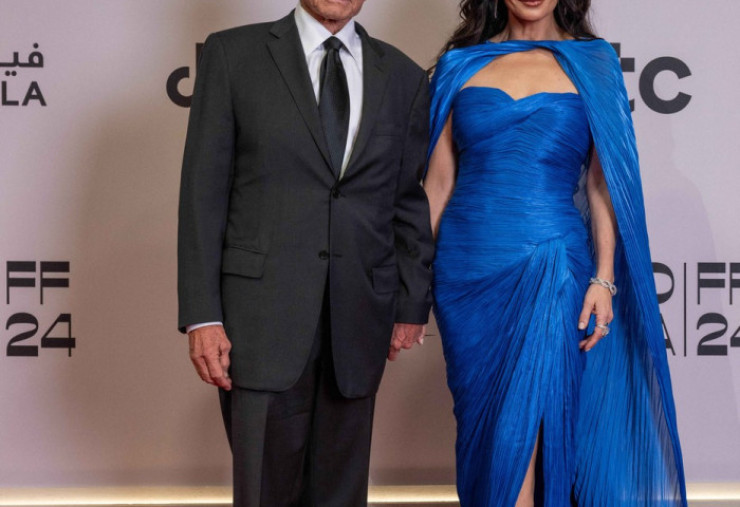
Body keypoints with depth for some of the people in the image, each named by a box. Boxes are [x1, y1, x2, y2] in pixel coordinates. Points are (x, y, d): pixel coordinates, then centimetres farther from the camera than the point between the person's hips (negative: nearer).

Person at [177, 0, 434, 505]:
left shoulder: (404, 78, 10)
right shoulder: (232, 53, 2)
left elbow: (412, 202, 13)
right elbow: (204, 189, -2)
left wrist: (412, 307, 9)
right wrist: (202, 314, -8)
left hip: (357, 318, 3)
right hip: (263, 309, -2)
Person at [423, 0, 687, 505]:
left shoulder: (591, 64, 5)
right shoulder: (462, 63, 9)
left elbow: (603, 182, 3)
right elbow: (439, 181, 8)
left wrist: (604, 279, -6)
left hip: (550, 270, -2)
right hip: (466, 269, 2)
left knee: (519, 430, -8)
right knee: (479, 420, 7)